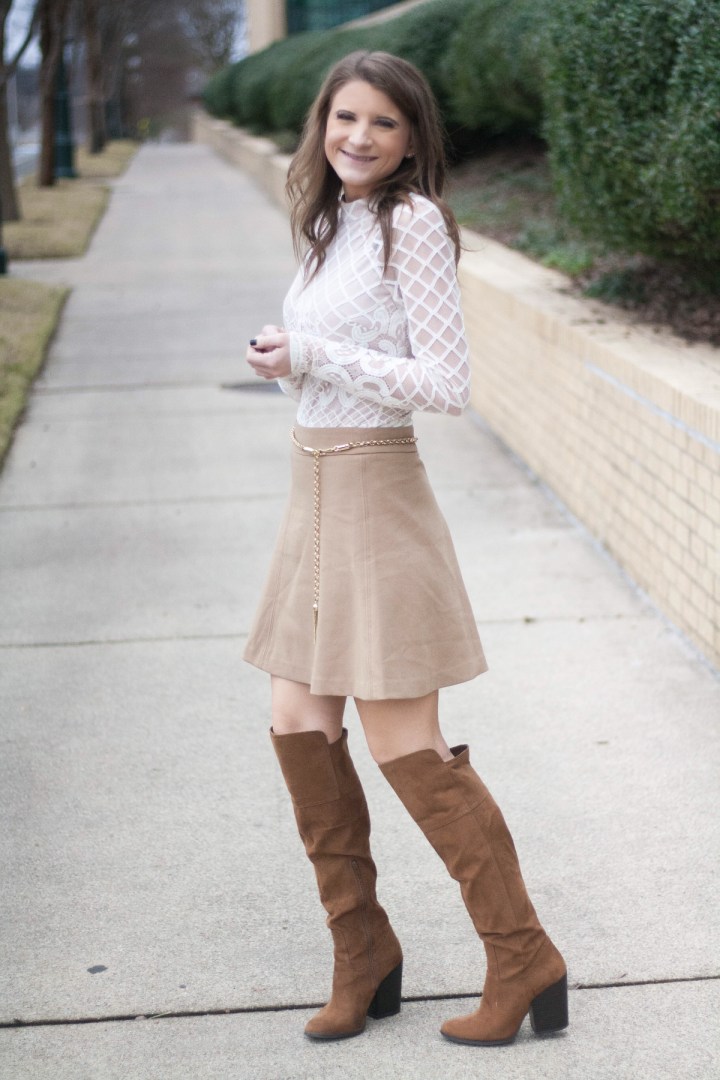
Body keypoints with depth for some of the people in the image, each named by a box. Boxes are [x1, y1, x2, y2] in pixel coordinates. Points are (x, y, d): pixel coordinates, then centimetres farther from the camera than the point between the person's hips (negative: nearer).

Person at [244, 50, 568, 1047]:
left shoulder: (413, 222, -12)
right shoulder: (332, 226, 13)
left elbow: (444, 384, -19)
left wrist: (309, 356, -15)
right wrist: (290, 363, 4)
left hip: (373, 493, -9)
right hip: (317, 487, 9)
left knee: (405, 746, -5)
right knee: (300, 724, 8)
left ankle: (524, 962, 7)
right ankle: (364, 956, 21)